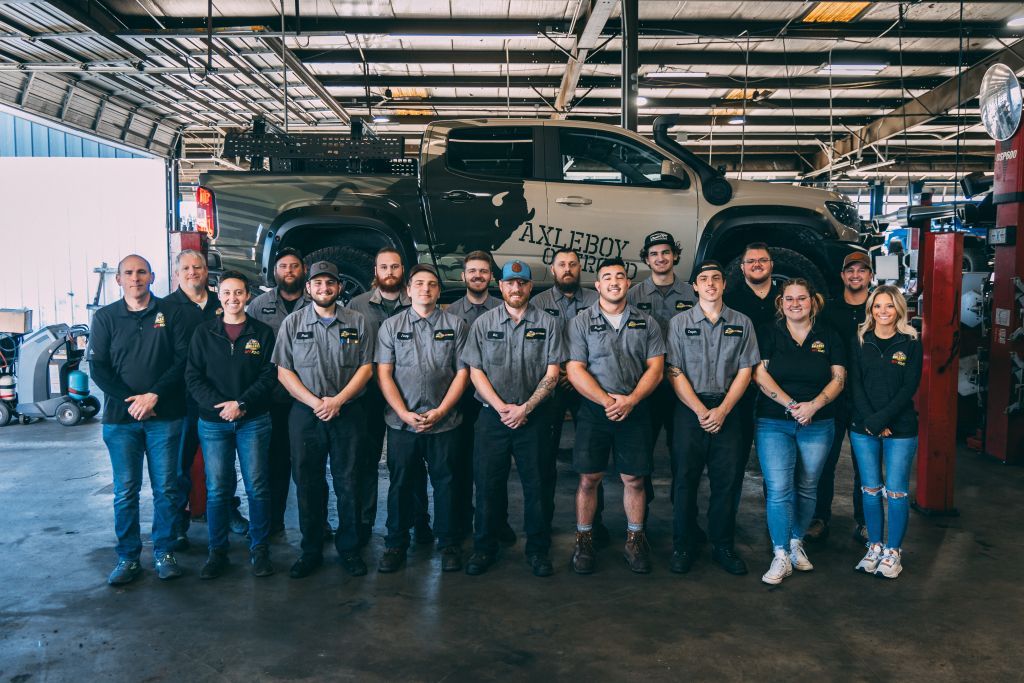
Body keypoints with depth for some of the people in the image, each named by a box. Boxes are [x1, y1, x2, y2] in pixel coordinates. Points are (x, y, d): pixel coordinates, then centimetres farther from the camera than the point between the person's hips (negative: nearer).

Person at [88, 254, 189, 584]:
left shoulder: (170, 313, 5)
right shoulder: (105, 317, 7)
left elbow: (183, 359, -2)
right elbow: (98, 368, 1)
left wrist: (155, 395, -13)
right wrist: (130, 400, -11)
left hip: (164, 416, 0)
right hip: (120, 418, 1)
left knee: (166, 488, 4)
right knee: (125, 491, 4)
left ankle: (164, 552, 16)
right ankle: (127, 557, 14)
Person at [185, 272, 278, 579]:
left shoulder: (262, 332, 5)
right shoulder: (204, 333, 7)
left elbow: (269, 375, -1)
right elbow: (193, 377, 2)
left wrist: (241, 403, -14)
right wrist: (219, 405, -12)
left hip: (253, 421, -1)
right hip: (213, 423, 1)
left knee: (258, 487, 1)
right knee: (216, 489, 3)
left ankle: (259, 549, 13)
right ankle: (217, 551, 15)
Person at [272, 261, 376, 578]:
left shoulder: (359, 323, 5)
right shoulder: (293, 323, 7)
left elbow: (366, 367, 1)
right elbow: (284, 371, 2)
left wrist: (337, 400, -11)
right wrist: (314, 402, -10)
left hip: (348, 412, -1)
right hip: (305, 413, 1)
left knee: (348, 483, 4)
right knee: (307, 484, 6)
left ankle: (349, 548, 17)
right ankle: (310, 551, 18)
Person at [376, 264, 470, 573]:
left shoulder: (456, 325, 6)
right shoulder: (391, 326, 7)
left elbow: (462, 373, 2)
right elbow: (384, 374, 2)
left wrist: (439, 412, -8)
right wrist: (405, 414, -9)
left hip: (444, 422, 0)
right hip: (401, 423, 1)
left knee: (445, 482, 5)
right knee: (400, 483, 7)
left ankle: (448, 544, 19)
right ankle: (395, 545, 20)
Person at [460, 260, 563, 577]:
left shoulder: (547, 323, 4)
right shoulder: (484, 323, 6)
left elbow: (552, 373, -1)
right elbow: (475, 371, 2)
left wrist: (525, 408, -10)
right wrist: (500, 407, -9)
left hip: (534, 417, 0)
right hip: (492, 416, 1)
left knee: (537, 485, 4)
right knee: (488, 484, 4)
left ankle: (538, 549, 18)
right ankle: (484, 548, 18)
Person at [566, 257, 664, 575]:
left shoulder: (646, 323, 9)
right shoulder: (581, 322, 3)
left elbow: (655, 368, 3)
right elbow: (575, 369, -4)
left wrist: (630, 400, -11)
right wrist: (606, 401, -14)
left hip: (635, 410, 1)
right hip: (593, 409, -1)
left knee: (634, 479, 5)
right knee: (589, 478, 1)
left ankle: (635, 540, 20)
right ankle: (584, 540, 15)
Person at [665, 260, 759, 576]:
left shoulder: (742, 323, 8)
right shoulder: (680, 322, 4)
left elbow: (744, 371, 4)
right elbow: (675, 373, -2)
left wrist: (723, 410, -8)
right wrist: (701, 411, -10)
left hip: (727, 410, 1)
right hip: (689, 409, -1)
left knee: (727, 481, 3)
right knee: (685, 479, 2)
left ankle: (723, 546, 16)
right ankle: (684, 545, 14)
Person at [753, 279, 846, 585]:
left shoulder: (828, 336, 7)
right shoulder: (770, 334, 3)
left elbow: (839, 377, 1)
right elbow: (760, 374, -7)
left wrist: (814, 405, -15)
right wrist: (790, 405, -16)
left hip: (818, 425, 2)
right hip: (774, 424, -2)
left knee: (807, 489, 9)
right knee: (778, 489, -9)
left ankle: (797, 543, 27)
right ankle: (781, 555, -2)